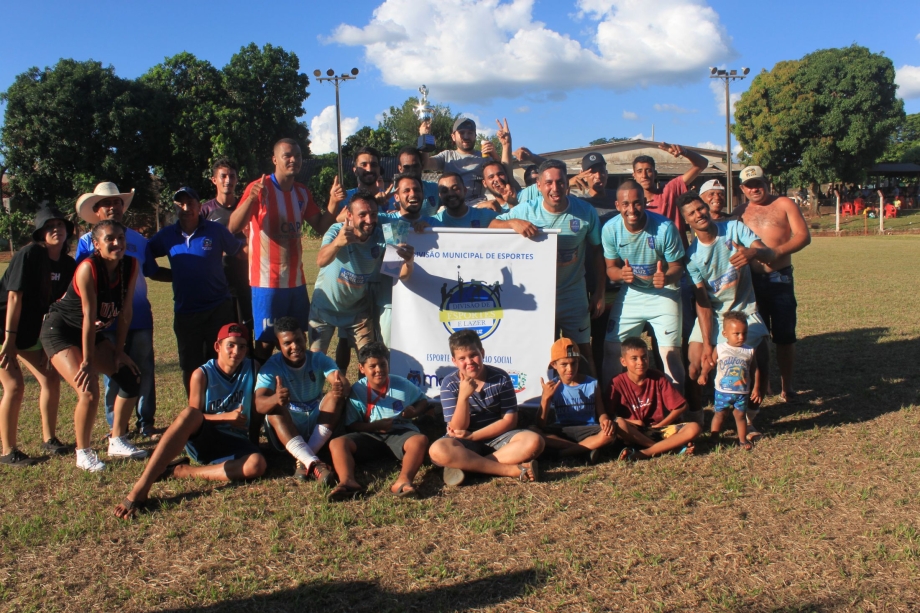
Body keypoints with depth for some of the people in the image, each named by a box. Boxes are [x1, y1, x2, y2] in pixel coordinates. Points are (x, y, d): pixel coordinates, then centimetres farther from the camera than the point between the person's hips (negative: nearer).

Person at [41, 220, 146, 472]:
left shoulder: (131, 266, -11)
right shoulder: (88, 268, -27)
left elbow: (125, 312, -5)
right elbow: (89, 316, -25)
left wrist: (119, 351, -4)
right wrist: (87, 362, -21)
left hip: (92, 333, 7)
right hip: (60, 331, -7)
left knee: (131, 377, 1)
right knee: (89, 392, -19)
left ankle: (117, 441, 15)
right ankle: (83, 453, 1)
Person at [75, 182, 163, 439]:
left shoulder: (138, 239, 9)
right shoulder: (88, 241, 4)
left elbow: (153, 272, 17)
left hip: (139, 317, 2)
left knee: (144, 371, 5)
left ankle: (146, 422, 15)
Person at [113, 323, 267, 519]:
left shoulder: (252, 368, 0)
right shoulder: (202, 374, -6)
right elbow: (194, 416, -5)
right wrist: (227, 417, -18)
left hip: (234, 443, 2)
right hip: (202, 438, -1)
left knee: (257, 464, -34)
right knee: (189, 414, -36)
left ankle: (181, 471, -22)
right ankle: (140, 489, -41)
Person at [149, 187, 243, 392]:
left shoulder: (216, 230, -4)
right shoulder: (167, 235, 2)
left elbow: (241, 253, 2)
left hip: (218, 310, -3)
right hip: (185, 312, 3)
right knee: (190, 367, 13)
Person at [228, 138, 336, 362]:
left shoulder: (302, 192, 10)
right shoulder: (260, 188, -10)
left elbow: (321, 226, 14)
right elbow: (233, 227, -20)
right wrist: (251, 199, -37)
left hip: (297, 281, 6)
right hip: (267, 282, -6)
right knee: (265, 344, -3)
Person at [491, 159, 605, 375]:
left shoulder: (585, 212, -8)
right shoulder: (527, 210, -9)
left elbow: (597, 251, 0)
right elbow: (492, 227, -8)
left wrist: (600, 293, 0)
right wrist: (513, 222, -30)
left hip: (574, 296, 0)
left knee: (583, 353, 10)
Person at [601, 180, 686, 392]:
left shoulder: (665, 227, -22)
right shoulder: (611, 229, -14)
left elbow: (677, 266, -13)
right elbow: (611, 267, -3)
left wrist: (666, 278, -36)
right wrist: (621, 274, -27)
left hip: (663, 294, -3)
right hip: (630, 293, 3)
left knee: (670, 352, -10)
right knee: (611, 348, 4)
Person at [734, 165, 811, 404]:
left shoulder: (784, 204, 3)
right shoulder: (741, 212, 10)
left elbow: (803, 236, -6)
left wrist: (778, 251, -21)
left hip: (780, 279, -2)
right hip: (751, 280, 2)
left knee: (784, 335, 4)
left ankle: (787, 386, 17)